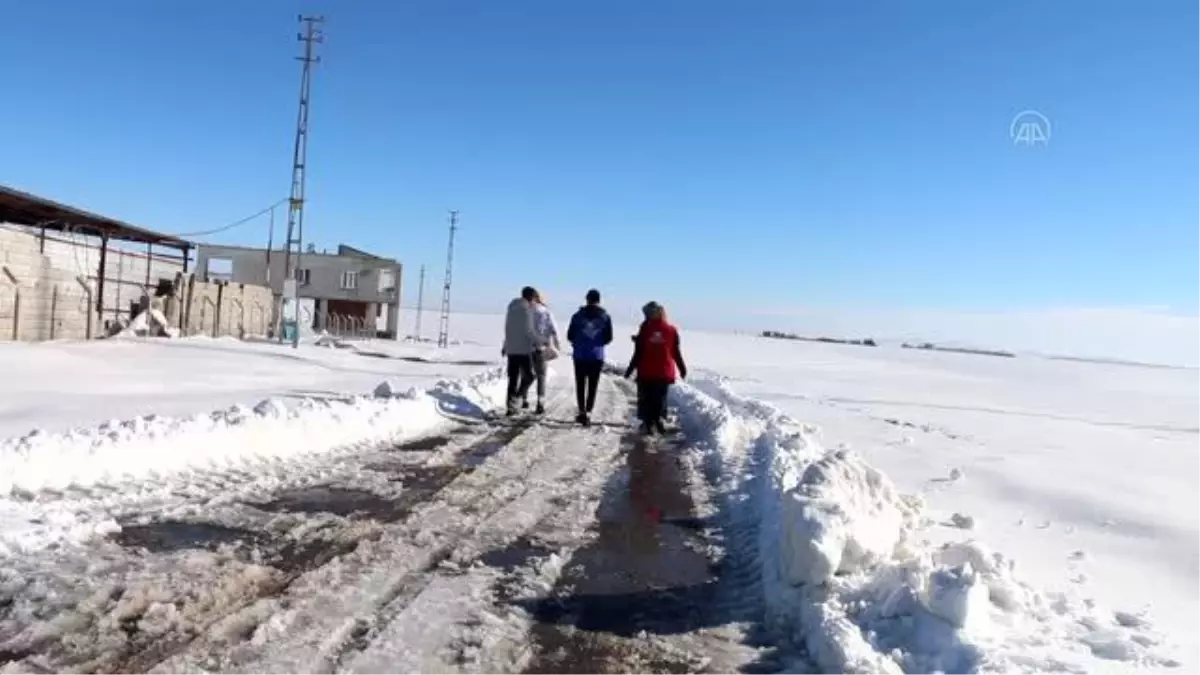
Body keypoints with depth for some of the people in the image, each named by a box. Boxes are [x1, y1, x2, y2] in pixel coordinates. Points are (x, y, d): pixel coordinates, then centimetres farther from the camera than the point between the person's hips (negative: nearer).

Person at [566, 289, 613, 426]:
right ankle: (588, 413, 0)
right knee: (593, 386, 6)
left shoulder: (578, 315, -2)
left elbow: (570, 336, 0)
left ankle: (582, 412, 5)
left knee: (580, 384, 11)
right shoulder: (605, 317, -1)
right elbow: (608, 338, 0)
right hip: (597, 356, 0)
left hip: (580, 355, 0)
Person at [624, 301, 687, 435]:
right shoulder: (671, 330, 0)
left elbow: (638, 353, -5)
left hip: (646, 372, -2)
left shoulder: (645, 329, -6)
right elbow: (676, 352, 4)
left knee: (646, 399, 7)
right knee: (660, 398, 12)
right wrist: (682, 368, 14)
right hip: (665, 372, 2)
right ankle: (658, 419, 5)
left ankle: (648, 423, 5)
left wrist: (631, 368, 3)